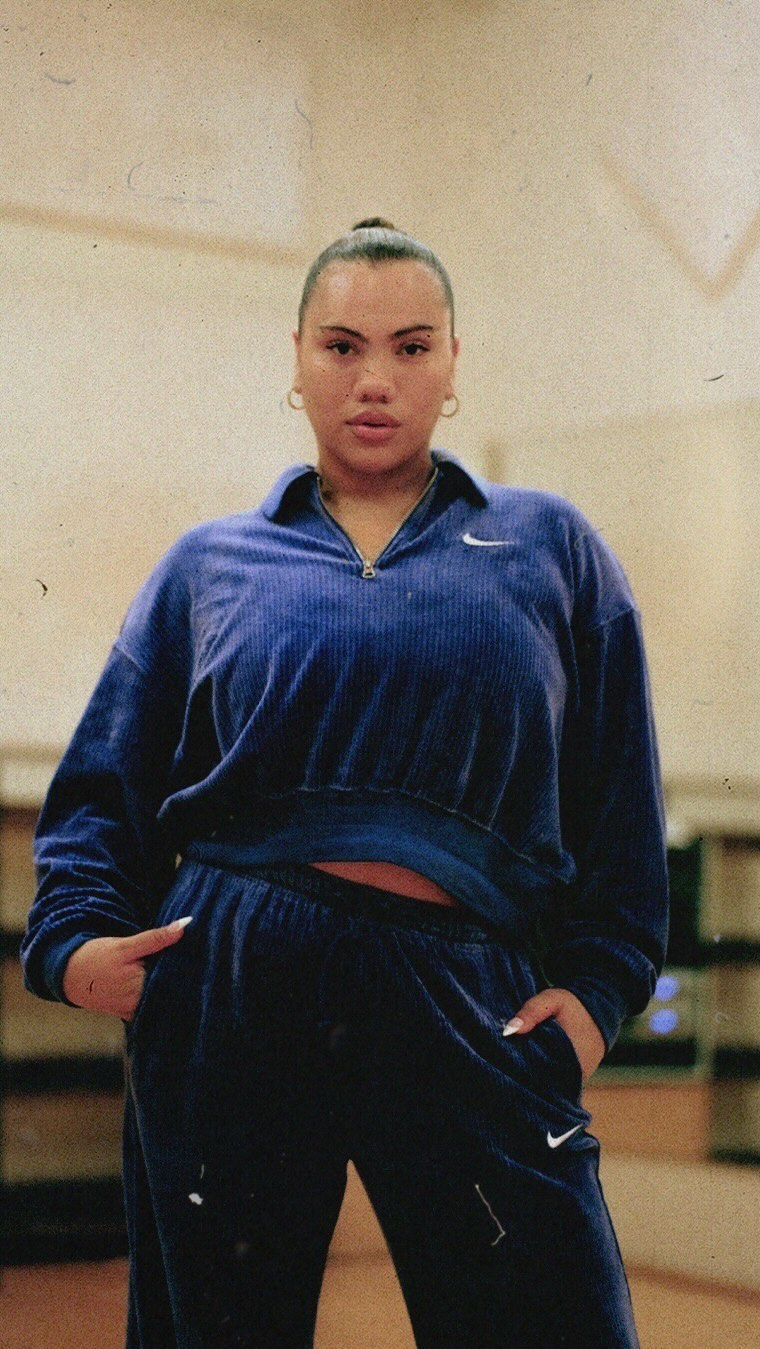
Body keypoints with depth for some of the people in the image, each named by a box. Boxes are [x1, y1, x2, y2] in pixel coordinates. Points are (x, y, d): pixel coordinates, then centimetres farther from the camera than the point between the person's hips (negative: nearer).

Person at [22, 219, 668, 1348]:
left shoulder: (549, 546, 13)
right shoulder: (211, 563, 13)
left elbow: (620, 796, 10)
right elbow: (102, 786, 14)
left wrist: (597, 981, -1)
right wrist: (75, 939, -3)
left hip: (473, 1005, 0)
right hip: (230, 988, 1)